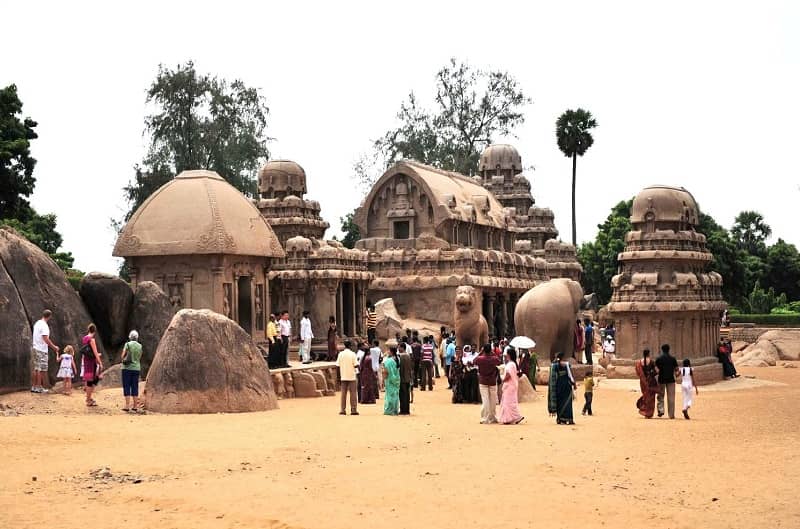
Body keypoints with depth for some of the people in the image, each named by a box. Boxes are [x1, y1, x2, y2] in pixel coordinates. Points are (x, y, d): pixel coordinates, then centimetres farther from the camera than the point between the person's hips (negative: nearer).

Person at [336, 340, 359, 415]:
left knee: (343, 393, 6)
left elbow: (338, 365, -1)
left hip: (343, 376, 3)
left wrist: (339, 375, 9)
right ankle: (353, 410, 0)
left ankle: (343, 410, 4)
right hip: (351, 376, -3)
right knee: (353, 393, 2)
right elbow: (356, 365, -13)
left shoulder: (341, 354, 0)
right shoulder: (352, 354, -8)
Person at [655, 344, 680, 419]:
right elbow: (676, 369, 0)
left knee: (660, 396, 14)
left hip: (661, 379, -1)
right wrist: (676, 374, 18)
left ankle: (661, 410, -5)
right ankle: (671, 414, 3)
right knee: (671, 397, 4)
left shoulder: (658, 359, -3)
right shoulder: (673, 359, 2)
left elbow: (656, 370, -11)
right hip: (671, 379, 1)